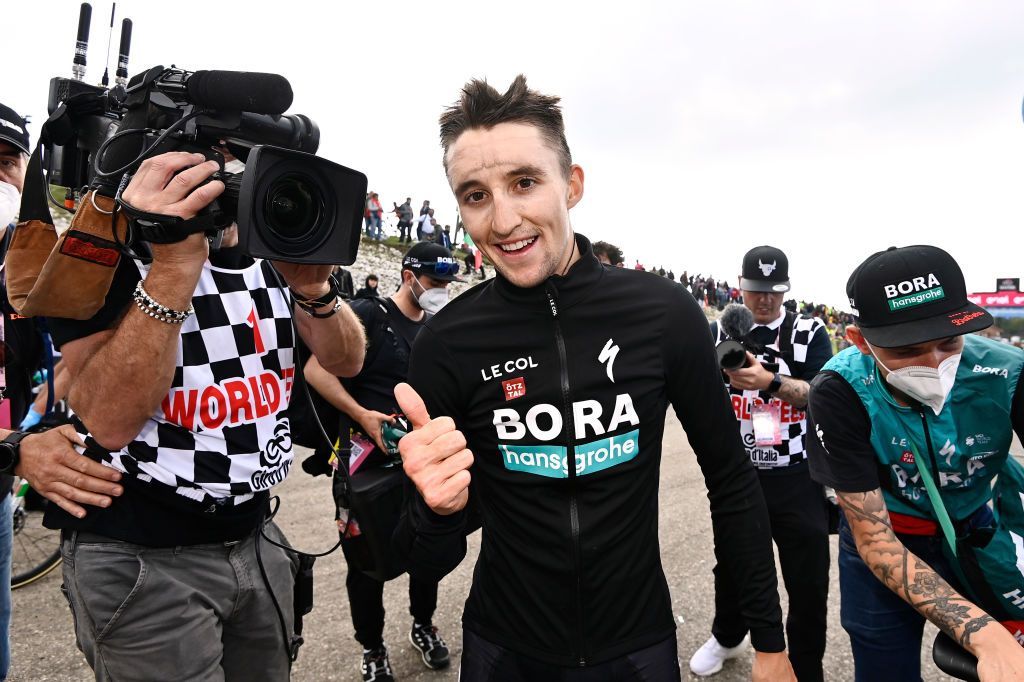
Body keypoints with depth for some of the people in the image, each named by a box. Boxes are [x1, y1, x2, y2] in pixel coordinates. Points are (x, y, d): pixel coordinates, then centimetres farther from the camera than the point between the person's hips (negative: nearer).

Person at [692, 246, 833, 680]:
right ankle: (727, 638, 47)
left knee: (809, 580, 8)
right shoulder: (718, 333, 1)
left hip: (796, 479, -2)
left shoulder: (810, 333, -3)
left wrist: (769, 380, -31)